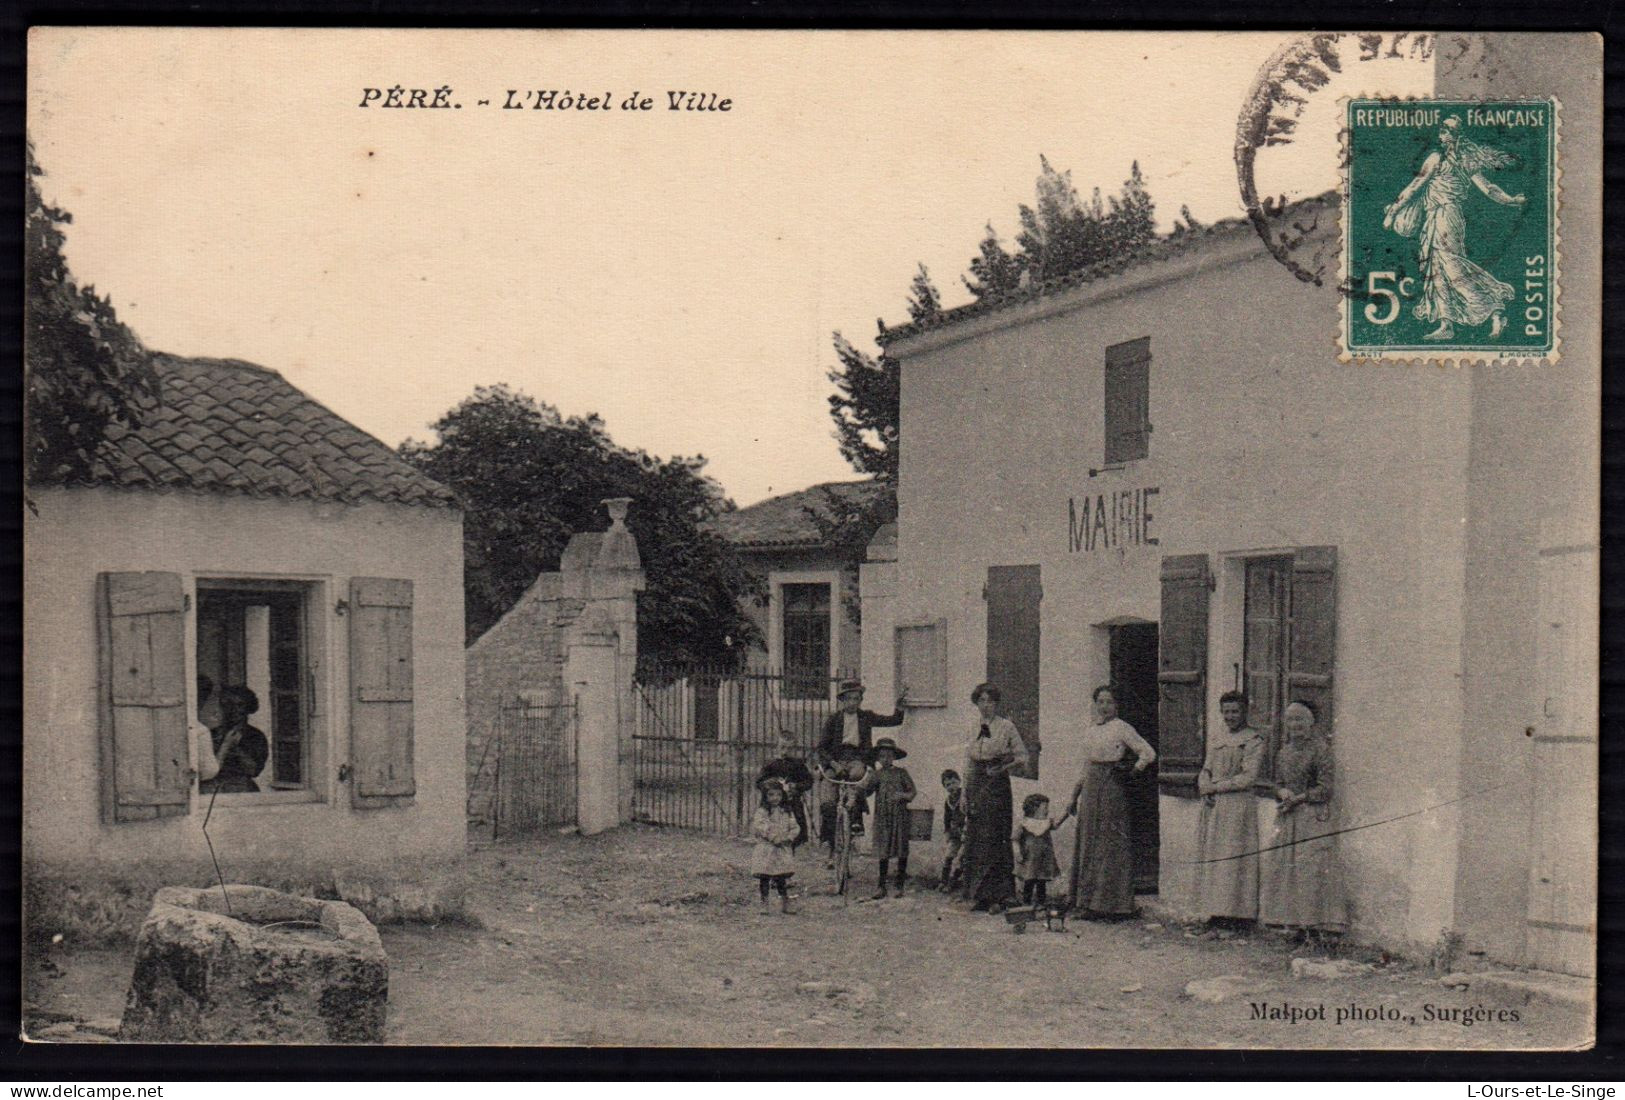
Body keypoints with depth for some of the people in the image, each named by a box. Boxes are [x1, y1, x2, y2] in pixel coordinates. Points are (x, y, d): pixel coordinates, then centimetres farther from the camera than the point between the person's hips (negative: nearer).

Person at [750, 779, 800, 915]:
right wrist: (774, 838, -22)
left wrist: (788, 838, -11)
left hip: (784, 849, 4)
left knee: (782, 877, 8)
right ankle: (764, 904, 8)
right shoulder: (762, 811, -6)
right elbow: (760, 827, -17)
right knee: (764, 877, 1)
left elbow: (793, 827, 7)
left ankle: (784, 903, 16)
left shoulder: (787, 811, 9)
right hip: (766, 849, -3)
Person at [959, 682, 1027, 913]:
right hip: (976, 787, 5)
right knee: (974, 840, 3)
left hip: (997, 784, -5)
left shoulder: (1006, 726, 0)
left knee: (994, 840, -8)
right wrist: (965, 792, 12)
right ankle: (977, 896, 8)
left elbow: (1022, 757, 2)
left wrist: (1003, 767, -14)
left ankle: (997, 896, -5)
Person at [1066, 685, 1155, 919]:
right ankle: (1090, 902, 14)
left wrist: (1132, 771, -14)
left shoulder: (1122, 728, -4)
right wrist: (1075, 795, 19)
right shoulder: (1091, 731, 16)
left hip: (1112, 787, -7)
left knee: (1112, 843, -5)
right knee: (1088, 842, 7)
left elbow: (1148, 753, -5)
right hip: (1091, 788, 7)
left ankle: (1113, 904, -2)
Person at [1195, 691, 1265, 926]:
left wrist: (1216, 787, -11)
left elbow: (1249, 778, -10)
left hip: (1237, 806, -6)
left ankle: (1237, 913, -3)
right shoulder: (1215, 740, 18)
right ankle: (1217, 910, 10)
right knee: (1210, 858, 5)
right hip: (1212, 807, 6)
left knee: (1233, 859, -7)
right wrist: (1205, 789, -4)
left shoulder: (1254, 740, -3)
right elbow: (1205, 771, 17)